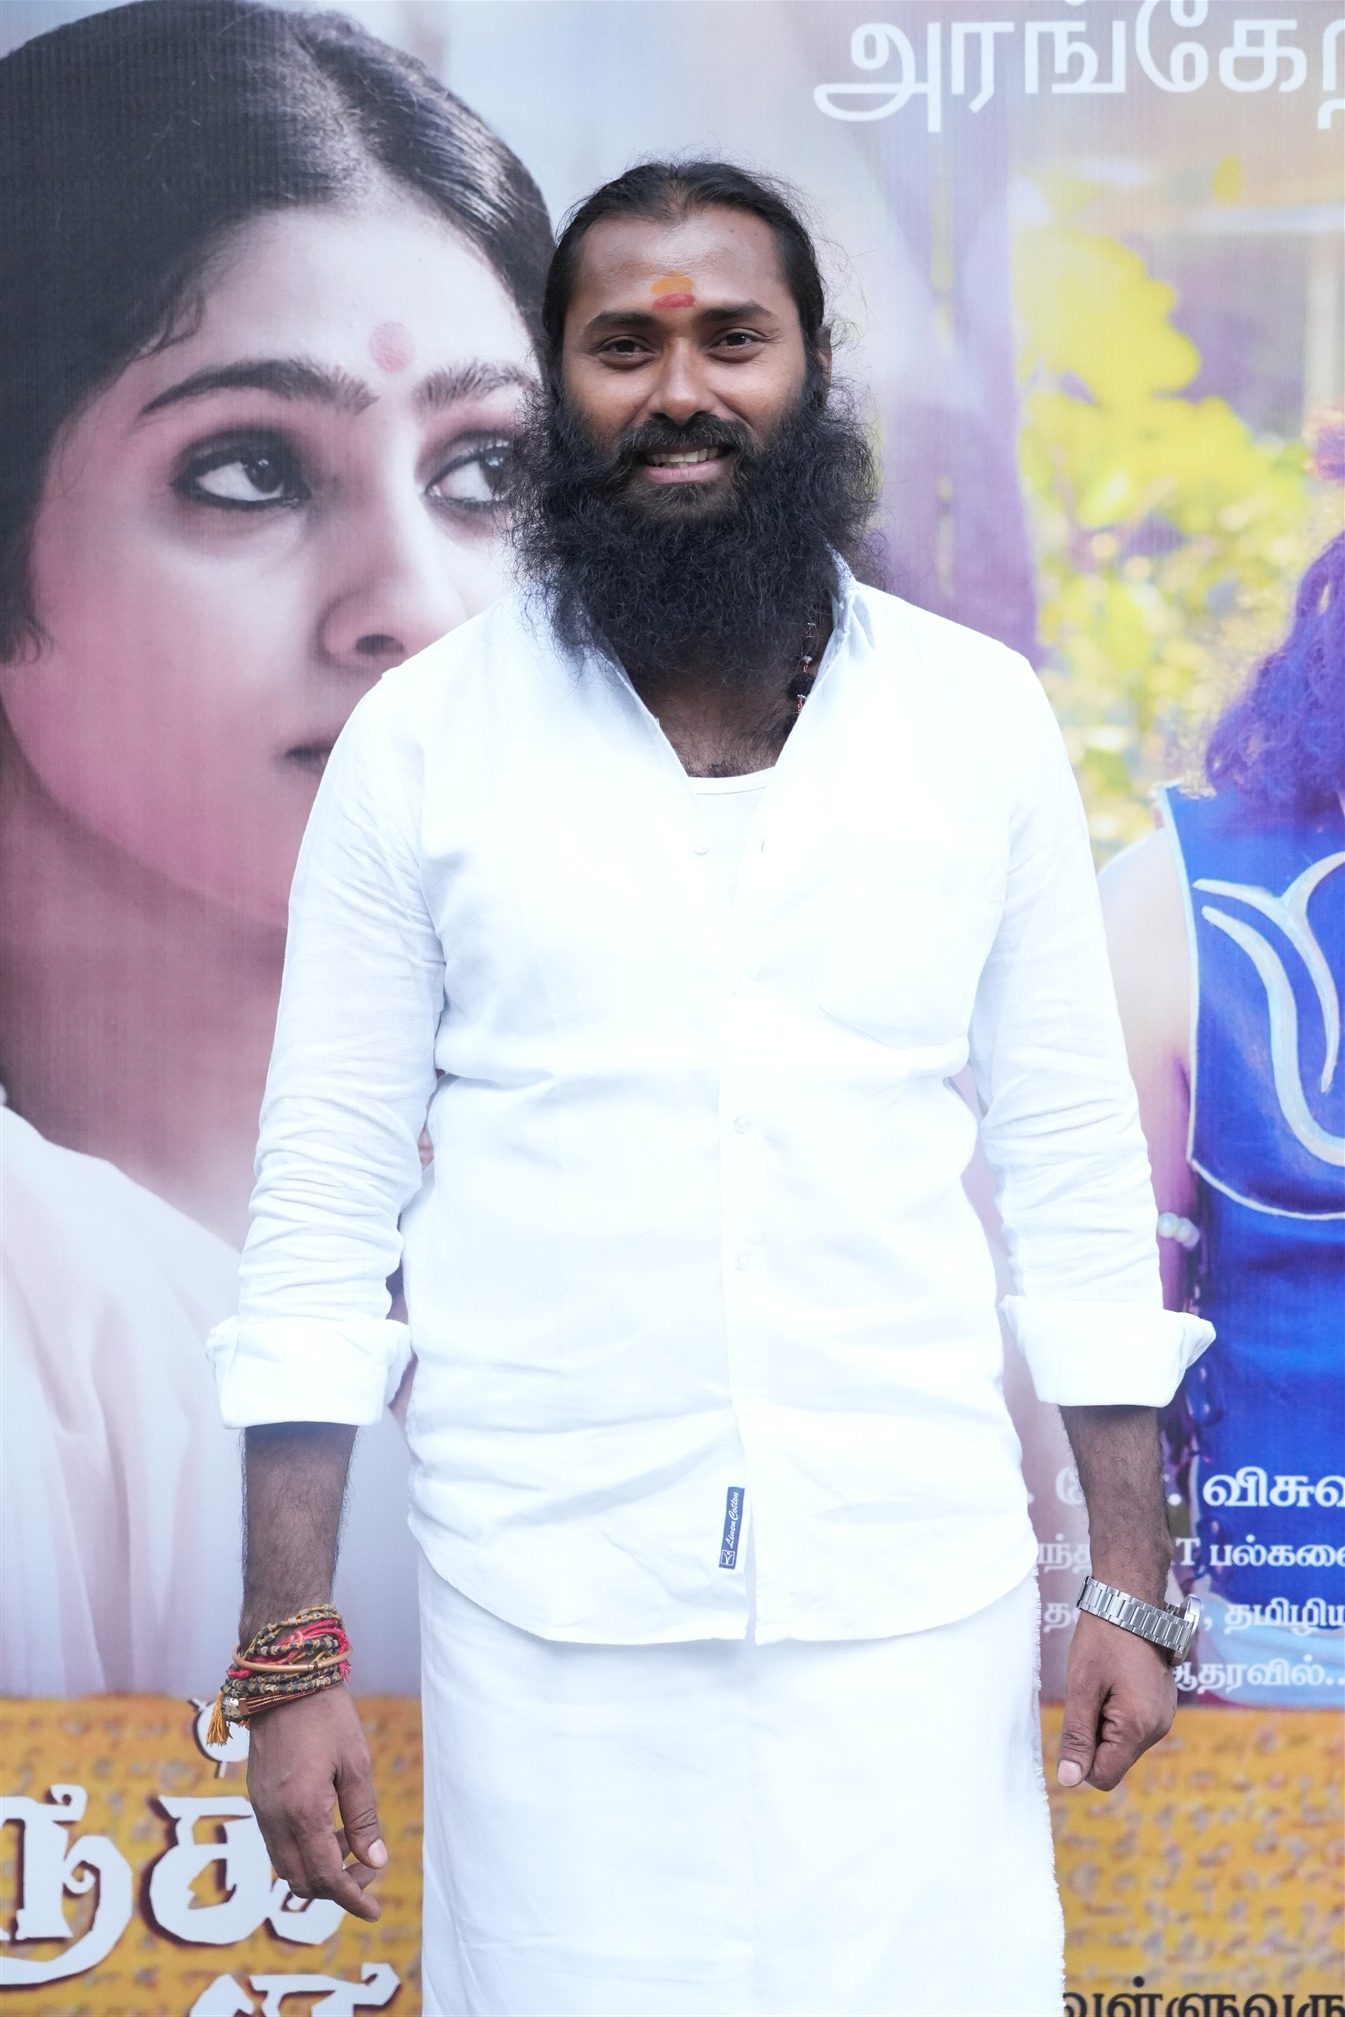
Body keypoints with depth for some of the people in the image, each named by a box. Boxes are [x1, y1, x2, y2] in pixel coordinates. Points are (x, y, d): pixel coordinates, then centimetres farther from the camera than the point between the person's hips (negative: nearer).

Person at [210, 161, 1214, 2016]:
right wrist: (290, 1653, -4)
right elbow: (326, 1196, -1)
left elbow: (1075, 1164, 5)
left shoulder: (982, 718, 1)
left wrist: (1133, 1580, 3)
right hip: (549, 1603, 0)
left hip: (913, 1590, 1)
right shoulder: (423, 734, -2)